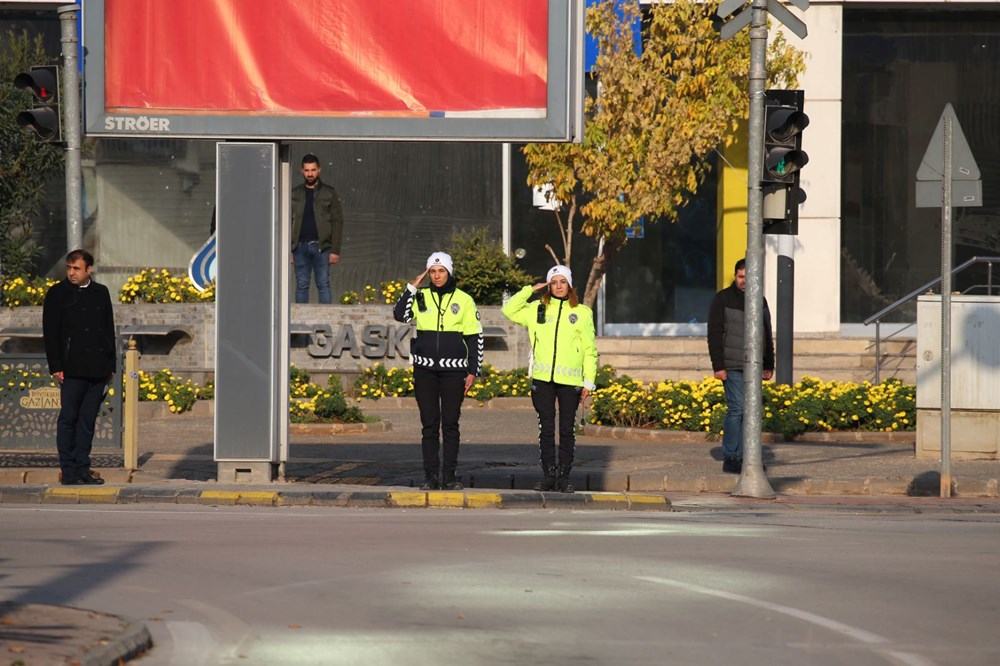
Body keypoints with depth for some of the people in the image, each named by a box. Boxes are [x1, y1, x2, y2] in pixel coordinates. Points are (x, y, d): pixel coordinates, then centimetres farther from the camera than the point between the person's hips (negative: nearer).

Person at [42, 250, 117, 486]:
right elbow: (50, 332, 0)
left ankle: (82, 468, 8)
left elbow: (109, 330, 18)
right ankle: (68, 472, -2)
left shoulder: (101, 293, 15)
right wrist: (56, 366, -8)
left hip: (98, 369, 4)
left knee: (88, 421, 5)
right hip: (72, 369, -4)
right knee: (68, 419, -4)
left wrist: (110, 366, 12)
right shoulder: (58, 293, 3)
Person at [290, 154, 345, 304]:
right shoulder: (295, 194, 11)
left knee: (323, 284, -3)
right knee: (301, 285, 4)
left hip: (321, 246, -2)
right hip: (301, 246, 2)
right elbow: (288, 222, 10)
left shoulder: (329, 193, 4)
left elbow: (337, 222, 0)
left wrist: (335, 250, -7)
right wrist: (288, 249, 2)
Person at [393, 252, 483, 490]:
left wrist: (473, 371, 1)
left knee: (450, 424, -1)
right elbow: (400, 315, -10)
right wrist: (412, 287, -8)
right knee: (429, 425, 1)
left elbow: (475, 337, 6)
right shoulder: (421, 297, 7)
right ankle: (431, 477, 4)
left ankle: (449, 476, 3)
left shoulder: (464, 300, 5)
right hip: (425, 370, 1)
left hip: (453, 371, -1)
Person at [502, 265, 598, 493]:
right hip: (543, 379, 1)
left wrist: (589, 381, 2)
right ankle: (548, 476, 6)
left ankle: (564, 476, 5)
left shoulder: (582, 313, 8)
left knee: (567, 429, 1)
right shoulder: (538, 309, 11)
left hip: (570, 380, -1)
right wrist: (530, 290, 4)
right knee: (546, 429, 2)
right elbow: (509, 311, 7)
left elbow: (590, 350, 8)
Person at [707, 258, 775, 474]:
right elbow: (714, 334, -6)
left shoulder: (760, 301, 15)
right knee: (737, 408, -13)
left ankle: (742, 457, 9)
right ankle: (730, 458, -9)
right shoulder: (723, 299, -2)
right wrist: (718, 366, -13)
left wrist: (769, 365, 17)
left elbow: (767, 335, 22)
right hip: (732, 367, -6)